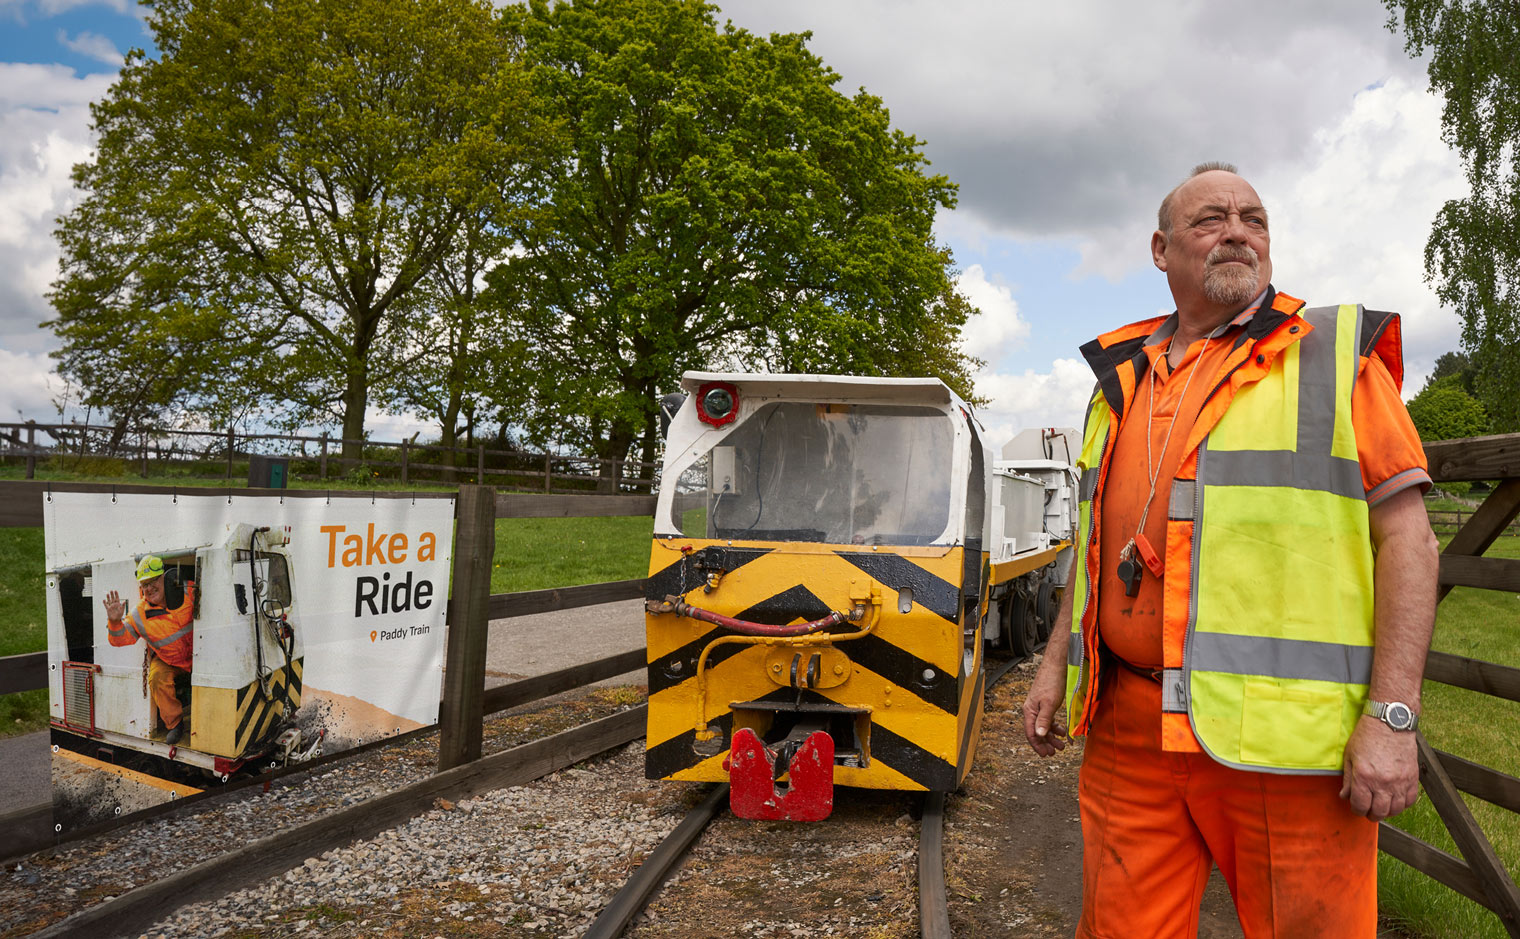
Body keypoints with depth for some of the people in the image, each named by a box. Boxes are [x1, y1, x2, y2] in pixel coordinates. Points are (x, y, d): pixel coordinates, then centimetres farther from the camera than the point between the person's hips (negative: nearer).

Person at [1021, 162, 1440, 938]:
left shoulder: (1335, 353, 2)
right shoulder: (1121, 379, 16)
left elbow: (1406, 536, -4)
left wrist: (1393, 715, -12)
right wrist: (1055, 665, 17)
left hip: (1284, 741, -4)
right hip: (1126, 729, 4)